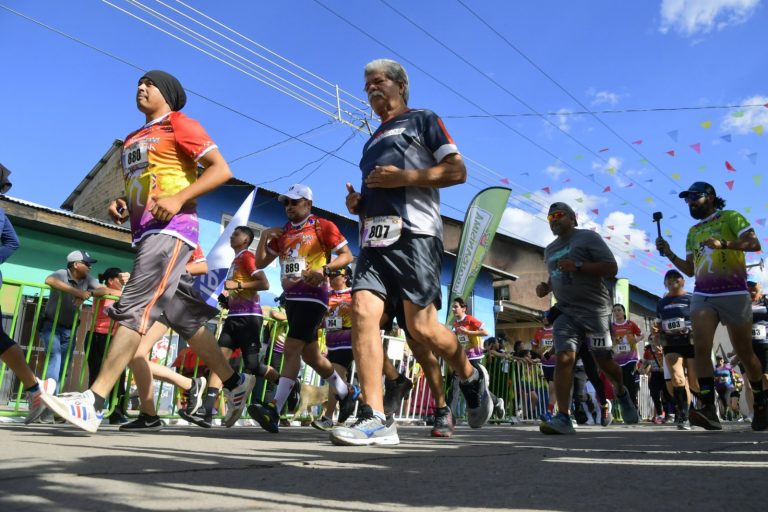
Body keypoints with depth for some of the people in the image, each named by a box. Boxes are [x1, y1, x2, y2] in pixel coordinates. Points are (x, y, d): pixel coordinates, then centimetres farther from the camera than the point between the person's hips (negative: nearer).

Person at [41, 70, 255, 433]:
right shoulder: (132, 140, 25)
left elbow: (221, 169, -9)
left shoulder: (179, 125, 1)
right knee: (185, 317, 6)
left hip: (172, 229, -9)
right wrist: (121, 206, 10)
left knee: (135, 308, -16)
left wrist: (179, 198, -20)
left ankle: (93, 403, -16)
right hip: (145, 232, 9)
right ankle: (235, 383, 15)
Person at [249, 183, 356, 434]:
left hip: (313, 296, -8)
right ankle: (347, 392, 32)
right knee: (310, 354, 14)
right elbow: (260, 263, 16)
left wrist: (324, 269, -22)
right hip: (291, 298, 8)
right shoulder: (282, 233, 15)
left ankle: (274, 410, -19)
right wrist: (264, 236, 2)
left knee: (291, 349, -17)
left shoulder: (323, 226, -3)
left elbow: (347, 255, -6)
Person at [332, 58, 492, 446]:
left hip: (413, 233, -6)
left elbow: (457, 171, 2)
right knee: (363, 311, -14)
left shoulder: (422, 120, 13)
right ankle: (375, 419, -14)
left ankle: (472, 379, 20)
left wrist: (405, 176, -11)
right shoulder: (372, 142, 33)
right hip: (374, 237, 7)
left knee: (421, 326, -10)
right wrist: (358, 204, 12)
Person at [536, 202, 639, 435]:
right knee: (563, 358, -15)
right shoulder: (549, 250, 18)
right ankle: (563, 418, -19)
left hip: (595, 311, -4)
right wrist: (545, 287, 10)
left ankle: (622, 393, 41)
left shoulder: (588, 237, -2)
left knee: (604, 361, 8)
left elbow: (612, 268, -9)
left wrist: (578, 266, -20)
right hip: (565, 313, 4)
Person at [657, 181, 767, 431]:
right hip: (702, 296, 4)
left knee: (744, 352, 6)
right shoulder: (692, 232, 19)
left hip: (733, 294, -4)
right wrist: (669, 254, 6)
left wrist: (723, 244, -24)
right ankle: (709, 409, -22)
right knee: (701, 347, -17)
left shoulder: (730, 217, 3)